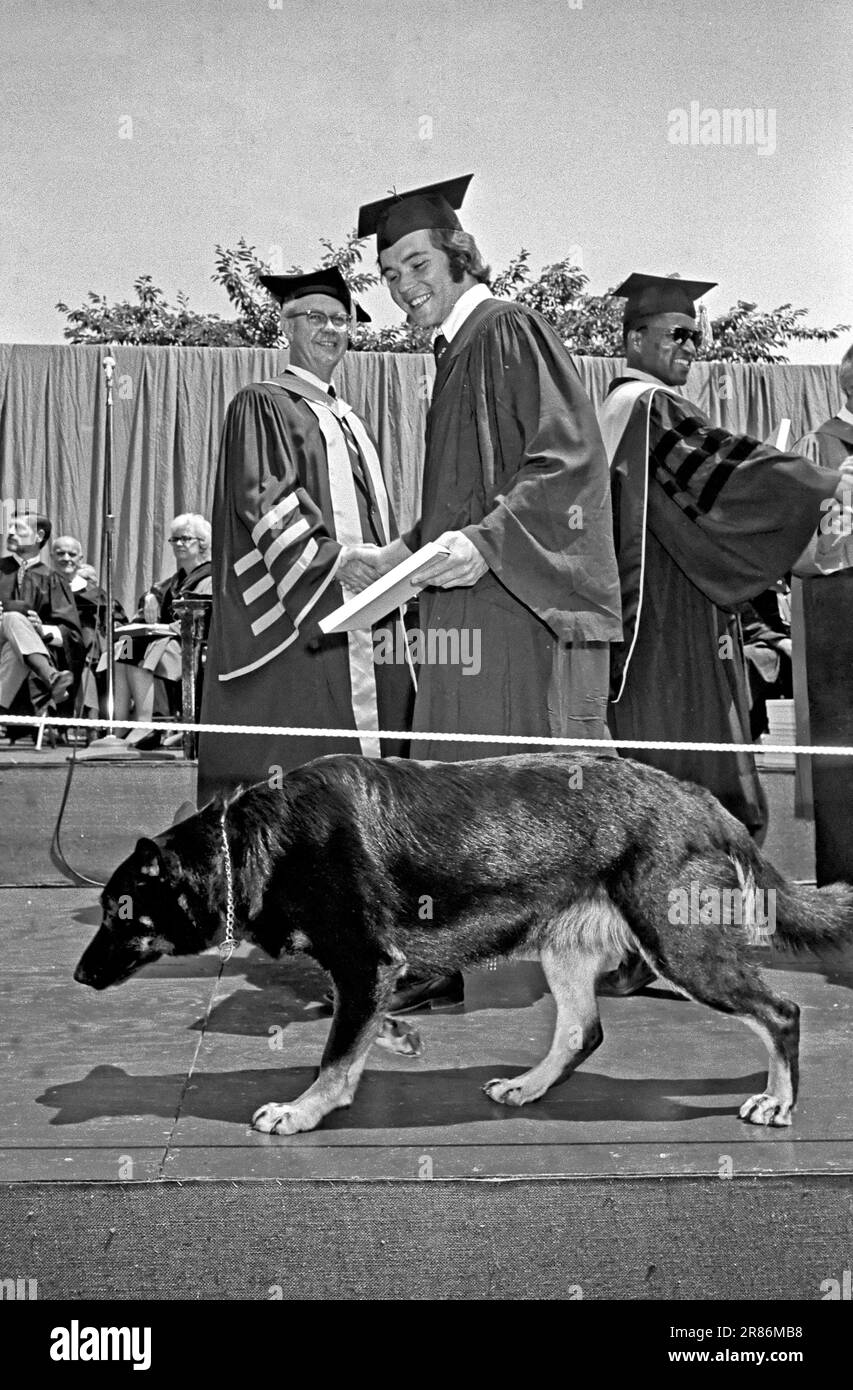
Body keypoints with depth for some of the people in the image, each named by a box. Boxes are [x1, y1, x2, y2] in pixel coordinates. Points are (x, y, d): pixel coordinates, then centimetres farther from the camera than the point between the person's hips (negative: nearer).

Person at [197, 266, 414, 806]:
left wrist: (390, 564, 6)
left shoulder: (349, 418, 25)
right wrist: (335, 557, -22)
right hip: (297, 621, -7)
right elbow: (261, 500, -11)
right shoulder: (263, 405, 2)